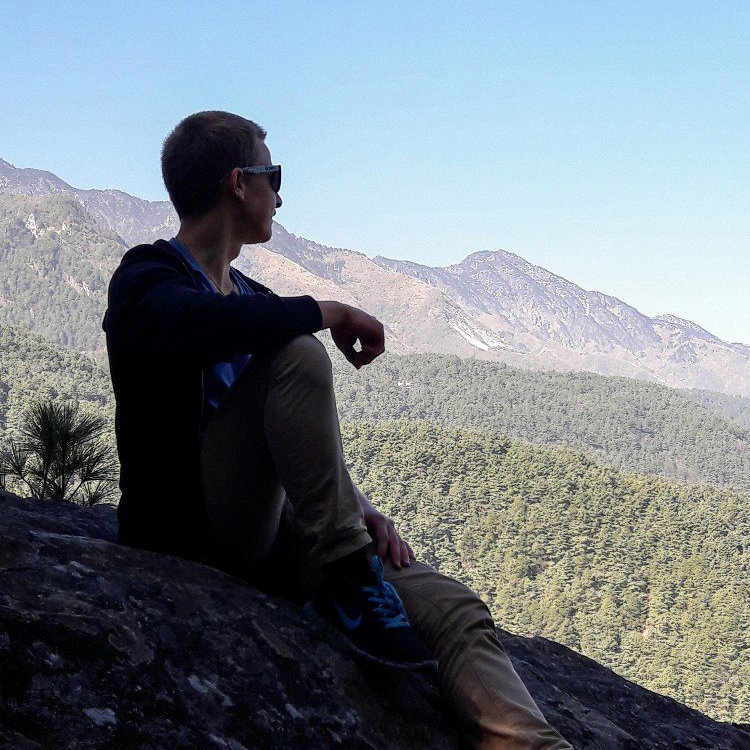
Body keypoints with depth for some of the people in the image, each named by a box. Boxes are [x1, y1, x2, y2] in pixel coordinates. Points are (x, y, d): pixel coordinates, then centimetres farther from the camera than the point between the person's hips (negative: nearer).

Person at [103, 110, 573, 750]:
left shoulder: (254, 299, 22)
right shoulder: (148, 276, -1)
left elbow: (313, 436, 21)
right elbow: (191, 323, -29)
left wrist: (360, 507, 1)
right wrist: (329, 313, -18)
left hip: (268, 540, 7)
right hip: (189, 529, -7)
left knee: (454, 609, -17)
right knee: (298, 354, -28)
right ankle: (345, 584, -24)